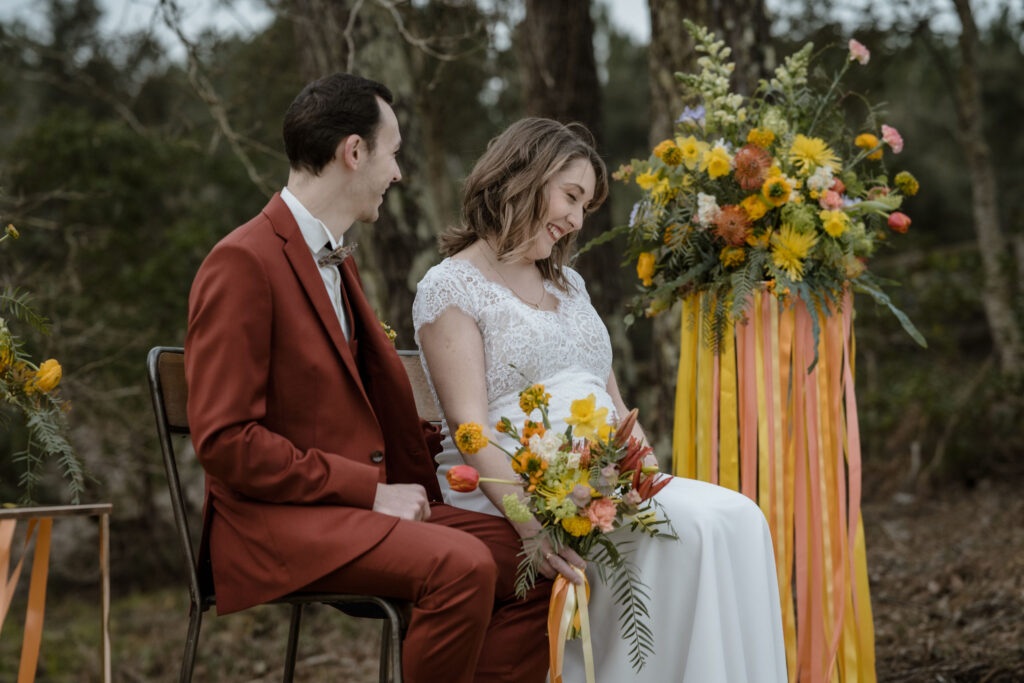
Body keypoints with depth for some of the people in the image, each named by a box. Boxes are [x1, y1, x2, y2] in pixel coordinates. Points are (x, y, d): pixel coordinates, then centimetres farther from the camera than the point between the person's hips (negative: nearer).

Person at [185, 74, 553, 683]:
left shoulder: (338, 266, 19)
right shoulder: (243, 262, -10)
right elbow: (224, 439, -17)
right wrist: (369, 489, -17)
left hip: (362, 502, 9)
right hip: (275, 522, -9)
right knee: (462, 563, -29)